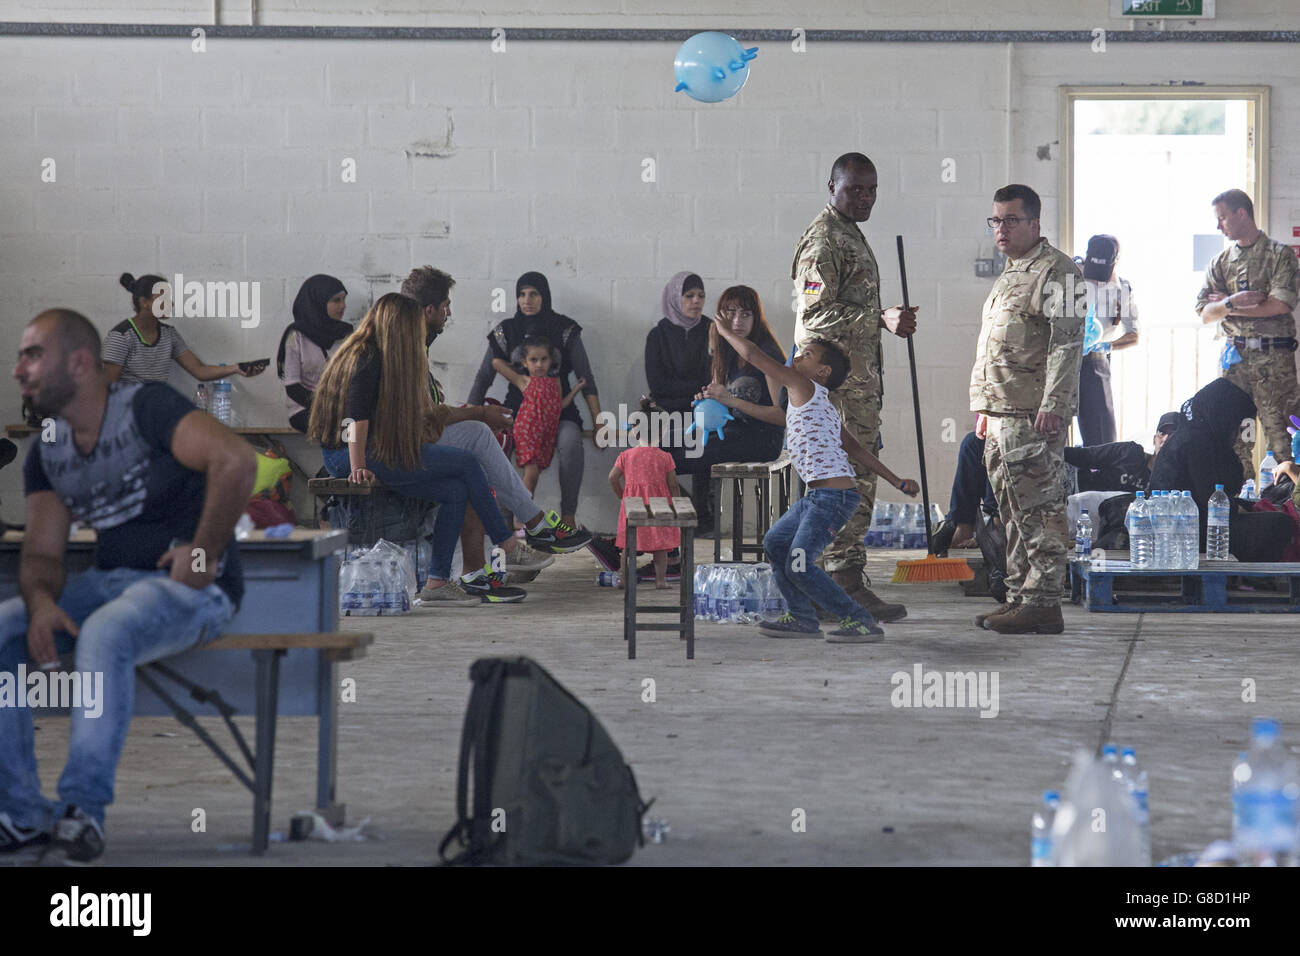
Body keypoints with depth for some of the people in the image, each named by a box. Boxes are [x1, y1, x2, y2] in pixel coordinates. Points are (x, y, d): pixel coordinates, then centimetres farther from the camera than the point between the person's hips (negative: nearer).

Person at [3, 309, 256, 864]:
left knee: (103, 634, -37)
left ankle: (83, 812, -31)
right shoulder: (46, 455, 11)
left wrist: (204, 553, -21)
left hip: (192, 588, -8)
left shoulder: (145, 408, -13)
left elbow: (237, 461, -27)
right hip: (110, 583, 8)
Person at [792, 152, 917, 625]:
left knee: (856, 480, 11)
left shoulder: (851, 235, 21)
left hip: (858, 377, 10)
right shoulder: (823, 240, -12)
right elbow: (817, 313, -23)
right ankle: (847, 587, -9)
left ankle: (844, 584, 15)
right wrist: (882, 319, -28)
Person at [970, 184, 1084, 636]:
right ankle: (1019, 597, 17)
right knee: (1013, 512, 11)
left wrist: (1052, 406, -22)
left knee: (1039, 509, -9)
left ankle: (1043, 603, -9)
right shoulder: (1009, 276, 23)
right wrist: (984, 408, 23)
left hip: (1033, 414, -10)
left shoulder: (1056, 271, -7)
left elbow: (1067, 344, -15)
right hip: (1000, 414, 10)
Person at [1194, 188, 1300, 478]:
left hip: (1273, 356, -5)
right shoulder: (1221, 262, 15)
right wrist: (1232, 303, -14)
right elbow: (1205, 313, 7)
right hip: (1234, 356, 5)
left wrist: (1228, 305, -4)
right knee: (1234, 435, 2)